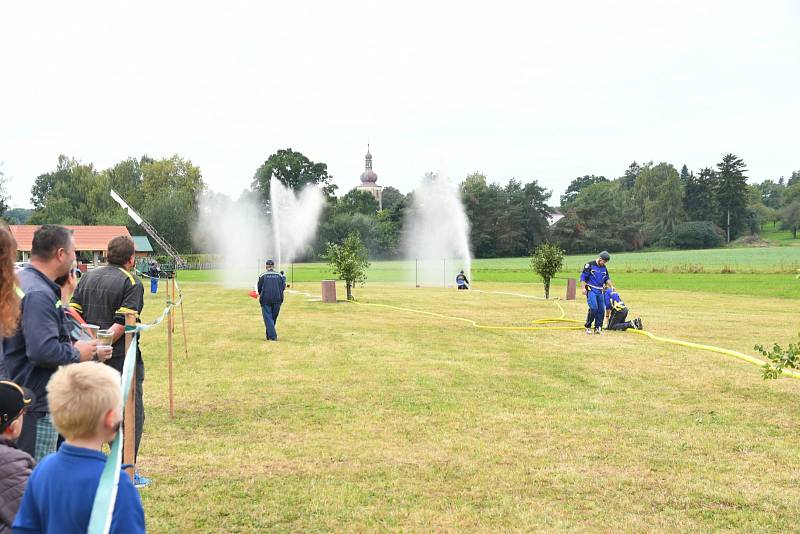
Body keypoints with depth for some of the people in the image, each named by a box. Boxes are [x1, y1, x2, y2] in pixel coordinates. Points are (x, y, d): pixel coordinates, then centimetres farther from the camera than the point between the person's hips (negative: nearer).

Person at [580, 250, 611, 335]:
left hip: (600, 292, 6)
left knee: (601, 309, 1)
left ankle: (598, 328, 12)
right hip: (591, 290, -6)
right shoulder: (590, 265, -5)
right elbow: (583, 276, -6)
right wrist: (583, 288, -13)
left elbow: (607, 278, 22)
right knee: (593, 308, -19)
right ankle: (588, 326, -5)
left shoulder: (604, 268, 13)